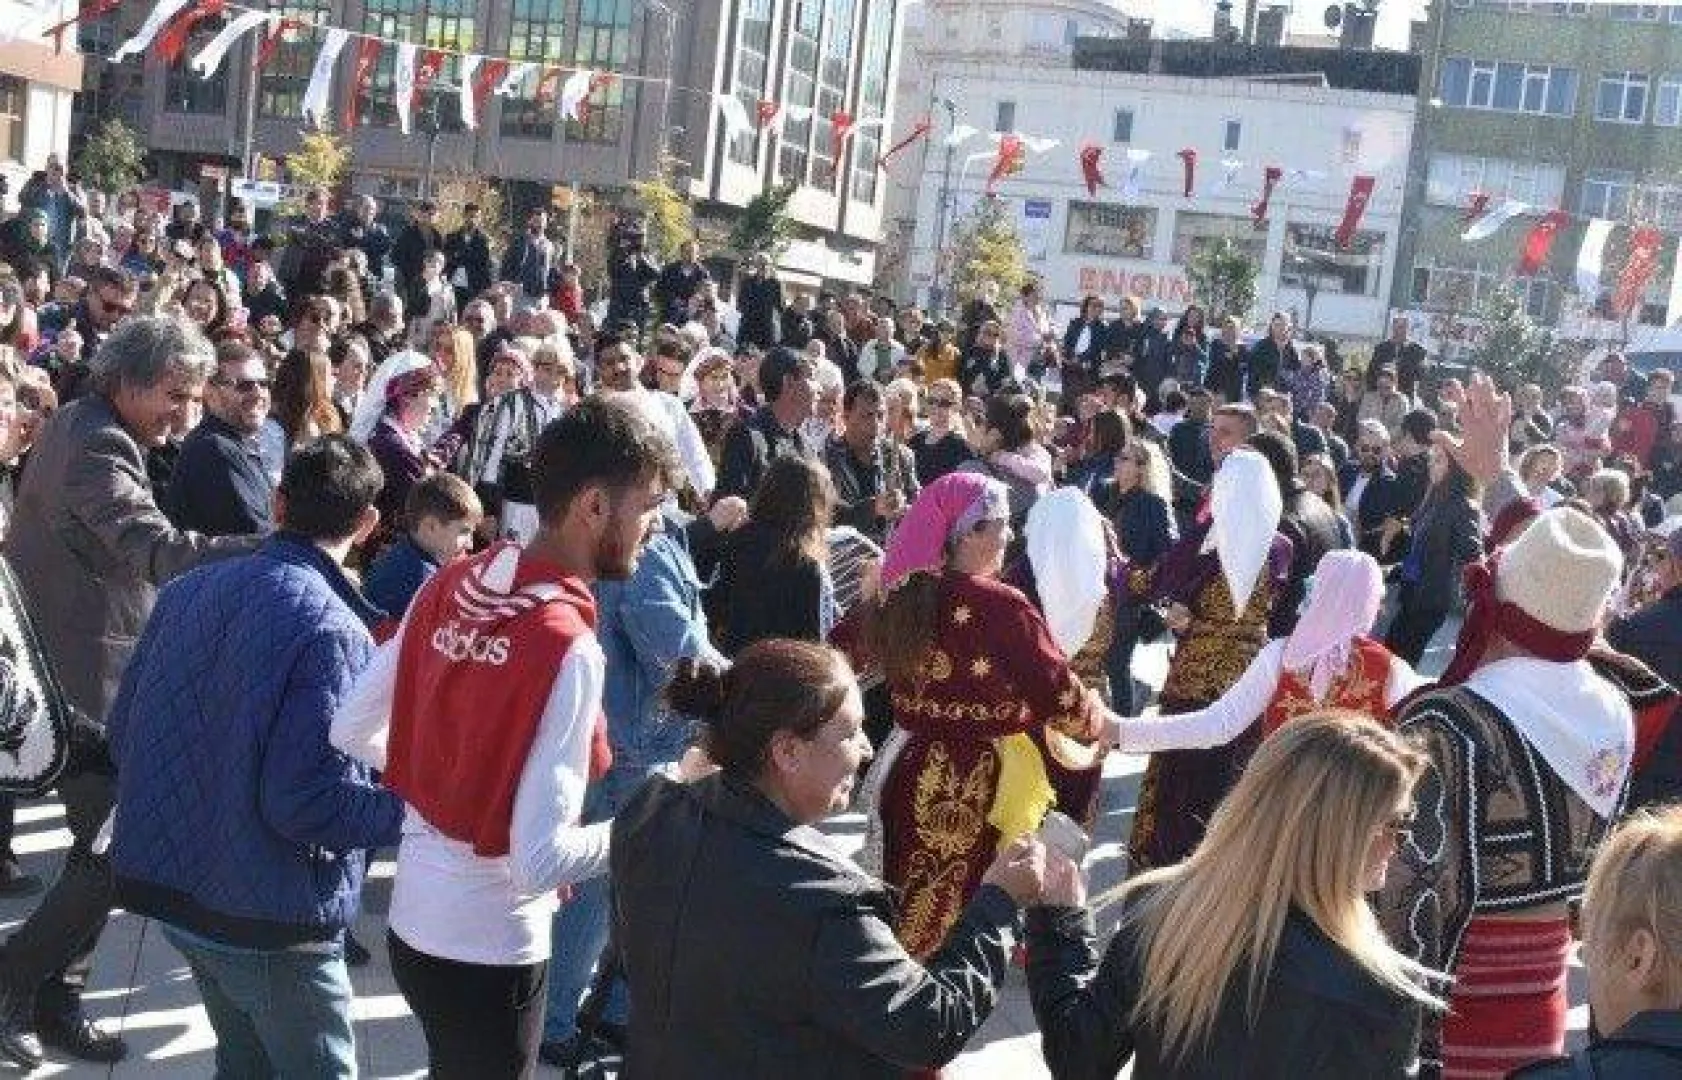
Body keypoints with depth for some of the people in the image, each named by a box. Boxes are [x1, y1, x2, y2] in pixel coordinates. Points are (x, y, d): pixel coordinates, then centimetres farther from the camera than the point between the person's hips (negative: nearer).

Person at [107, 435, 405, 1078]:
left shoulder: (185, 592, 0)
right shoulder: (330, 629, -22)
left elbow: (124, 735, 7)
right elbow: (305, 801, -25)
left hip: (166, 880, 7)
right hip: (268, 918, -7)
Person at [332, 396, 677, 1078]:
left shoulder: (451, 584, -4)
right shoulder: (566, 645, -25)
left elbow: (351, 730, 4)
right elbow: (540, 861, -28)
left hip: (412, 920, 7)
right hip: (490, 950, -7)